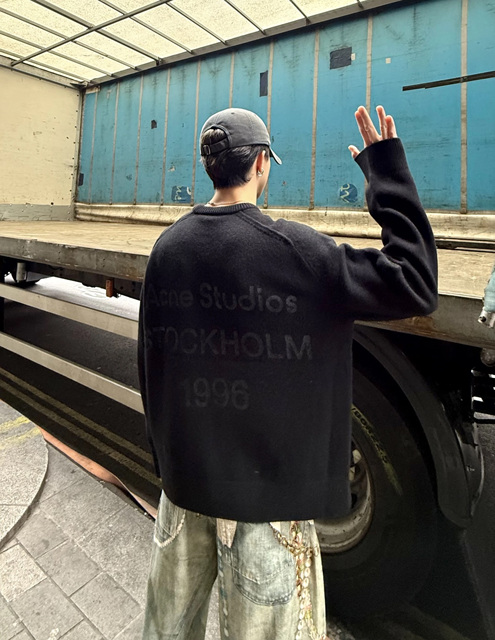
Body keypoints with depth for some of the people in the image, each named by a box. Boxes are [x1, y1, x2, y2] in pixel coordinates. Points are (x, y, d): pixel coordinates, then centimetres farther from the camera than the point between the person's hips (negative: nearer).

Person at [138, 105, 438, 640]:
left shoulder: (167, 246, -4)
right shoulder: (295, 250, -21)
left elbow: (151, 363, 3)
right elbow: (415, 285, -15)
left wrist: (164, 453, 16)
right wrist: (386, 167, -9)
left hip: (184, 472, 5)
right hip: (266, 481, -4)